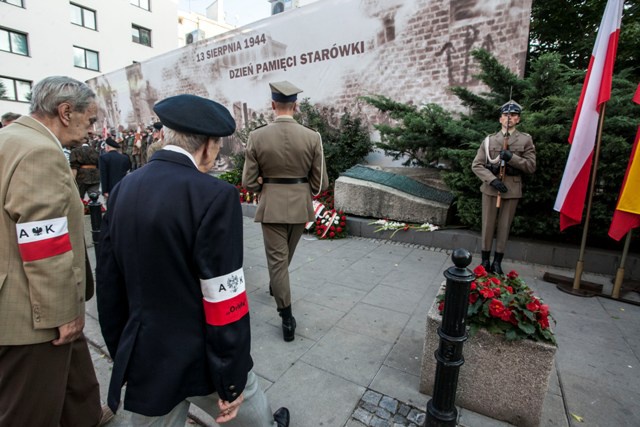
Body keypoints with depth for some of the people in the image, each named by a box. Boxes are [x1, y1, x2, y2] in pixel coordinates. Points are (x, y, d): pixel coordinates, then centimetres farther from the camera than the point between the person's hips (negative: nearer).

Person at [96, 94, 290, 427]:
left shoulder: (123, 189, -2)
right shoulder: (214, 195, -23)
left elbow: (109, 282, 5)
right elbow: (224, 299, -22)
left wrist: (121, 354, 17)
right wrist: (231, 381, -9)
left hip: (145, 360, 5)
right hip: (201, 359, -4)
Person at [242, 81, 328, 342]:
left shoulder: (257, 137, -9)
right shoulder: (312, 137, -8)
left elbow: (249, 182, -6)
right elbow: (320, 183, -5)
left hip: (271, 206, -2)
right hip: (301, 206, 2)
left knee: (277, 260, 7)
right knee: (285, 255, 26)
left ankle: (287, 320, 11)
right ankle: (275, 286, 52)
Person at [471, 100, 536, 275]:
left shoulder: (526, 140, 4)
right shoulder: (489, 140, 4)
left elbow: (531, 166, 0)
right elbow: (476, 165, 0)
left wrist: (511, 158, -16)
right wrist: (493, 180, -14)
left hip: (512, 189, 0)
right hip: (490, 188, 0)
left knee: (504, 226, 7)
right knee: (488, 225, 5)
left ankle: (497, 262, 18)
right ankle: (485, 260, 17)